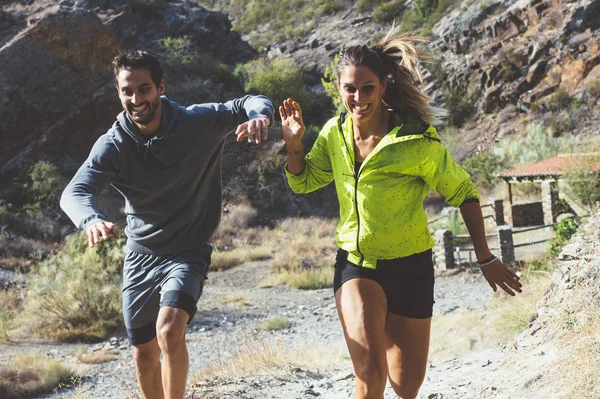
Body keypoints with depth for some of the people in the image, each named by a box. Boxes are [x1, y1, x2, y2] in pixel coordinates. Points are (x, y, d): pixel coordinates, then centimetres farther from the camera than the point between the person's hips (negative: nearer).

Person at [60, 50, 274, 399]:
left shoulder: (199, 123, -13)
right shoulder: (113, 146, -12)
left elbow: (252, 103, -6)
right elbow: (74, 192, -24)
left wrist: (259, 115, -33)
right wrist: (92, 221, -49)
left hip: (188, 254, -3)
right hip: (140, 256, 3)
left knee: (170, 330, -28)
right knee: (145, 354, 13)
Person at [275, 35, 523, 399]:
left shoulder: (417, 143, -18)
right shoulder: (335, 133, -5)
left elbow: (464, 194, -6)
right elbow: (303, 182, 12)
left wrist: (486, 258, -6)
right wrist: (294, 145, -7)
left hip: (409, 268, -1)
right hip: (356, 264, 1)